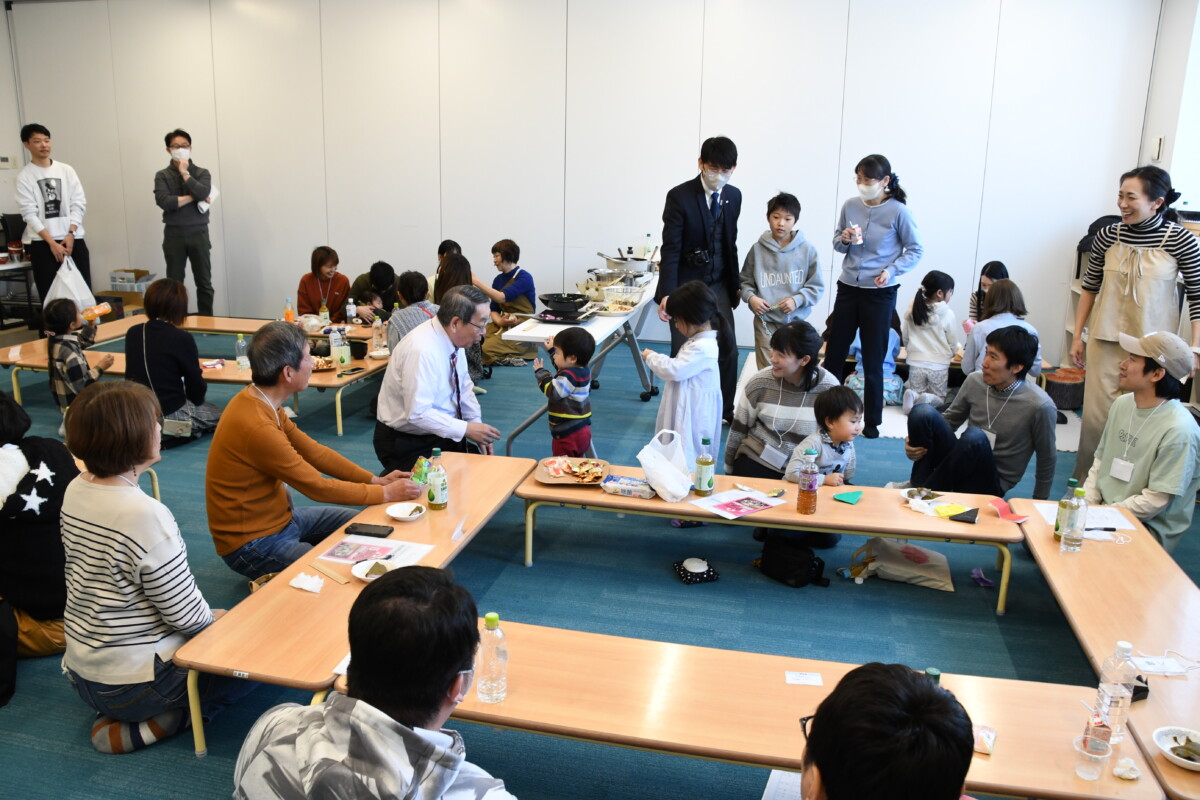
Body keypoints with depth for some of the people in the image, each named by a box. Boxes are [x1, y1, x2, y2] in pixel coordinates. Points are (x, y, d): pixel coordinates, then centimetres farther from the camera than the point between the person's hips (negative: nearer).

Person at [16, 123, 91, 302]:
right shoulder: (24, 176, 0)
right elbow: (29, 214, -6)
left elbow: (79, 203, 5)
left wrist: (70, 234, -7)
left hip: (73, 239, 3)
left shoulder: (66, 170, 8)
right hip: (41, 243, -2)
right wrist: (51, 242, -14)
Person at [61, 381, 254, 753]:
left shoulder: (75, 491, -4)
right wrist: (216, 618, 0)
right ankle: (162, 721, -3)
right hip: (130, 685, -9)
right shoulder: (145, 515, -30)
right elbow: (187, 616, -23)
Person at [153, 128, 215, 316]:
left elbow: (203, 193, -15)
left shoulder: (202, 173, 5)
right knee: (174, 283, 4)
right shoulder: (162, 175, 4)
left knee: (204, 282, 4)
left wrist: (184, 173, -8)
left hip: (198, 234, 0)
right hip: (174, 235, 0)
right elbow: (163, 201, -12)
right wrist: (193, 197, -10)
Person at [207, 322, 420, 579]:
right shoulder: (257, 427, -30)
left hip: (280, 517, 9)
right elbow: (317, 487, -22)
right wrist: (386, 493, -13)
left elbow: (314, 452, 5)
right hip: (254, 545, -9)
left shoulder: (259, 402, -1)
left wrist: (375, 480, -1)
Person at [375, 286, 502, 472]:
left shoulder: (452, 337, -3)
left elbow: (464, 386, 10)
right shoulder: (422, 351, -27)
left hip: (443, 433, 7)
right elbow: (418, 414, -28)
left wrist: (477, 425, -1)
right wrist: (466, 429, -23)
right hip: (408, 444, -7)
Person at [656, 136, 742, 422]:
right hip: (686, 283, -5)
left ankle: (725, 411, 19)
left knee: (728, 348, 4)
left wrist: (735, 283, 15)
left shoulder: (733, 196, 3)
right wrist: (667, 294, -24)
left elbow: (730, 242, 13)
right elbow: (670, 249, -16)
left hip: (718, 283, 5)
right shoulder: (679, 197, -14)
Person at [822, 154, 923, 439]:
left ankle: (872, 421, 16)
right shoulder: (850, 206, 0)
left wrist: (892, 270, -17)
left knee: (873, 359, 4)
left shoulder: (898, 212, -10)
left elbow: (915, 250, -3)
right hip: (848, 288, 4)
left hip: (880, 293, -4)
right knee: (834, 351, 10)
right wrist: (844, 239, -12)